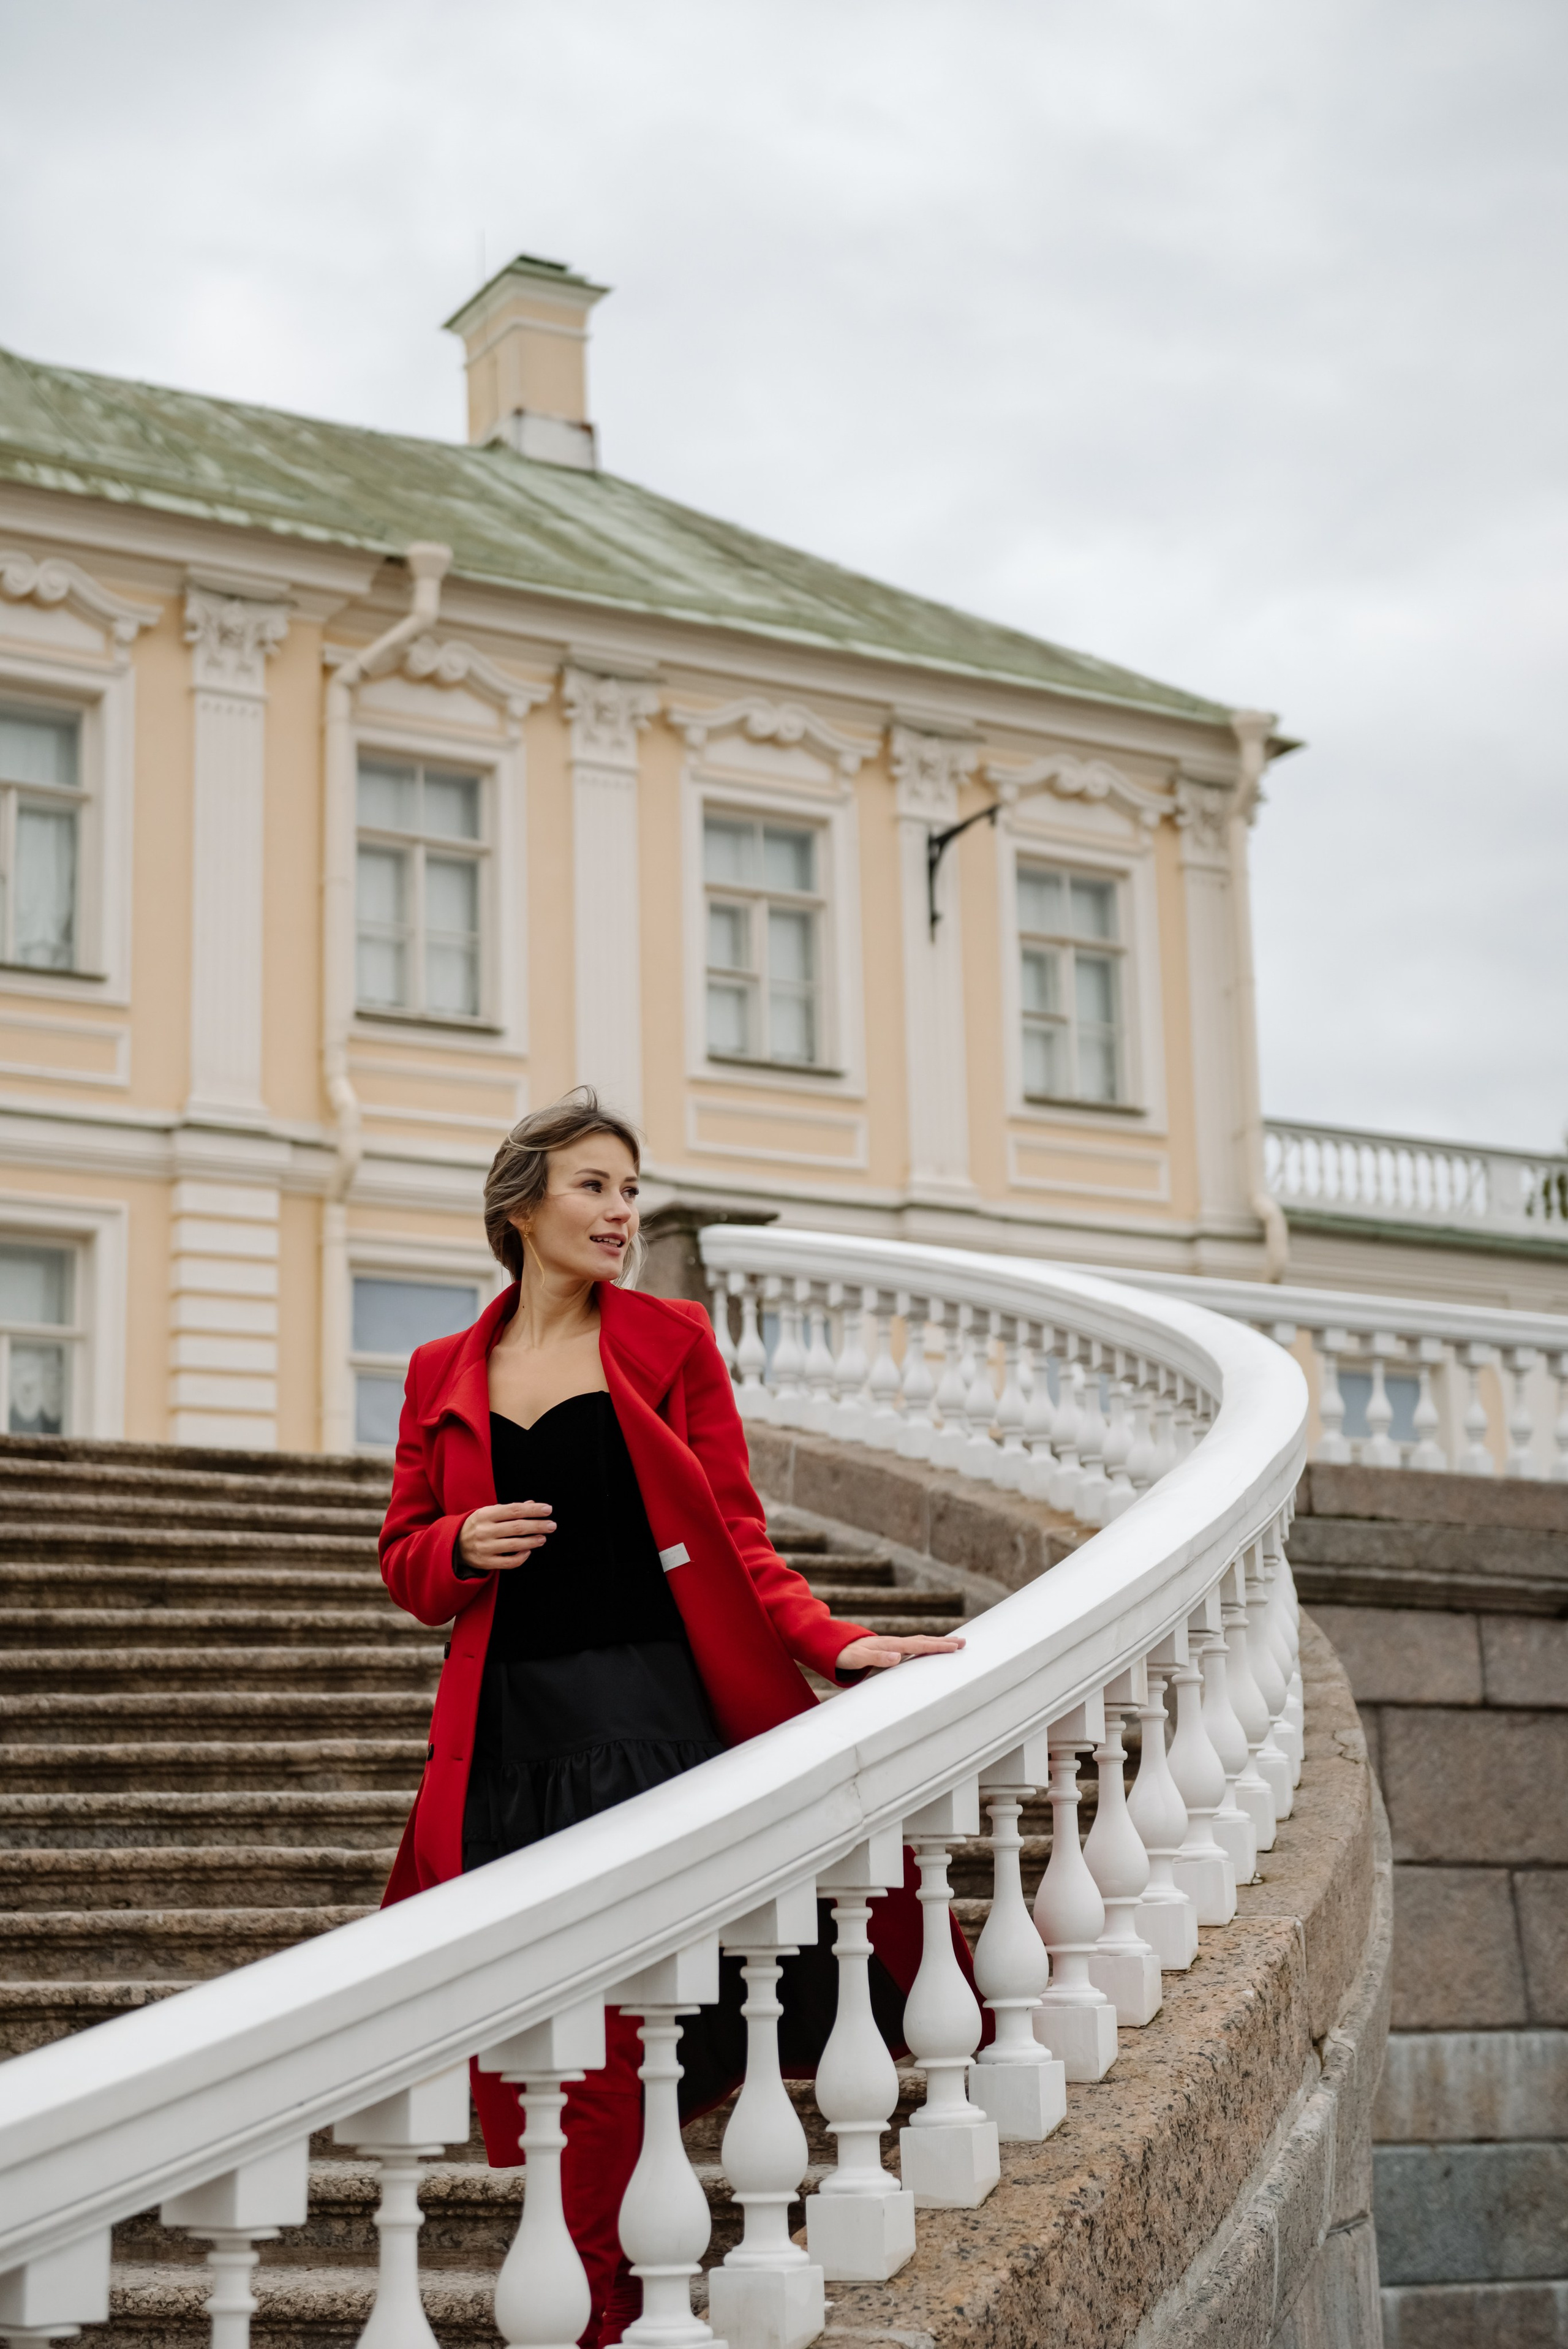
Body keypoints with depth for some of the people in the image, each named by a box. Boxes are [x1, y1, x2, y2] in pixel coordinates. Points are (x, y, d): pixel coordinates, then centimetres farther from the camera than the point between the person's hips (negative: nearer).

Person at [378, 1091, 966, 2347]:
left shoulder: (671, 1339, 7)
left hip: (651, 1718, -2)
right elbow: (407, 1556, 17)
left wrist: (838, 1643, -10)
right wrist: (464, 1547, -6)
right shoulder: (444, 1374, 12)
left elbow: (738, 1541, 4)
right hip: (511, 1737, 2)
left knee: (614, 2044, -6)